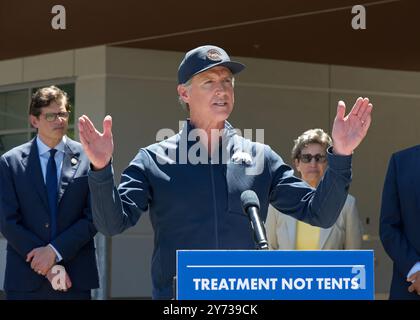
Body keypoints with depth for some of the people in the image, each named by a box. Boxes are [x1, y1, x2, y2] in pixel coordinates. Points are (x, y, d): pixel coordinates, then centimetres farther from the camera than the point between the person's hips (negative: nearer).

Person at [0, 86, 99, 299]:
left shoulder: (88, 158, 3)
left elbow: (93, 217, -1)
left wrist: (55, 251, -11)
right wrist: (49, 267, -9)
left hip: (75, 279, 0)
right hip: (25, 281, 0)